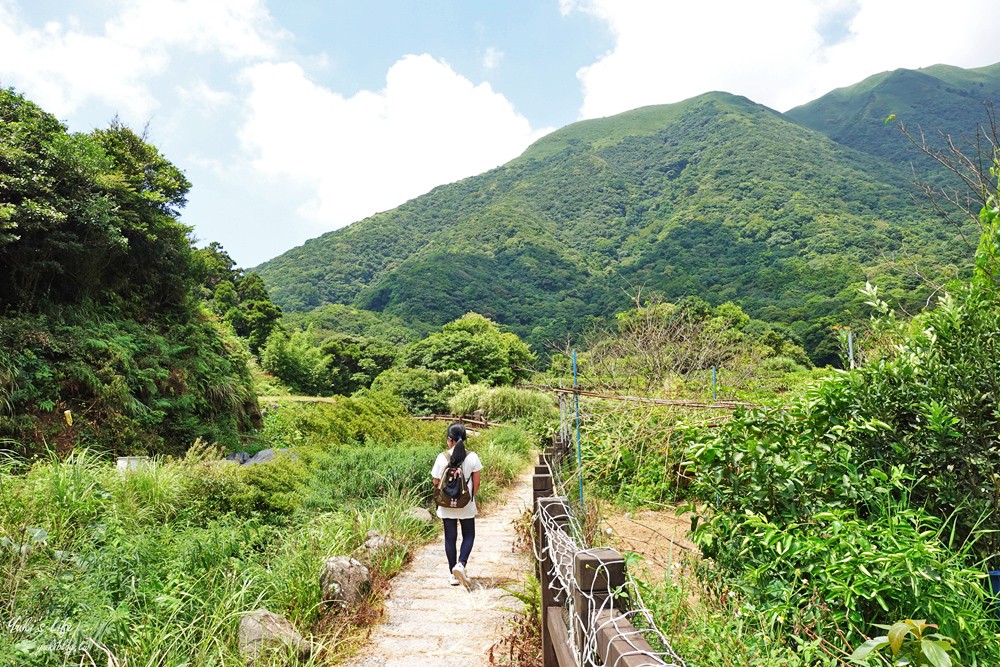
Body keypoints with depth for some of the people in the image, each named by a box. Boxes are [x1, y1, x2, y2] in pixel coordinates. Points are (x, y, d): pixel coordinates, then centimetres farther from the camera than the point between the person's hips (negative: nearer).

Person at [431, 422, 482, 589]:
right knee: (469, 536, 15)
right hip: (467, 506, 0)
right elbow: (476, 482, -3)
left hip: (447, 505, 0)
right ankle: (461, 564, -6)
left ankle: (454, 575, 17)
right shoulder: (473, 457, -10)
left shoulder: (442, 457, -12)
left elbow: (436, 482, -4)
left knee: (450, 538, 11)